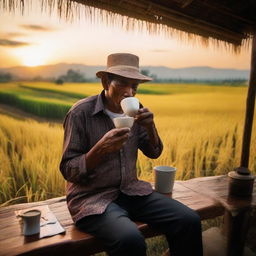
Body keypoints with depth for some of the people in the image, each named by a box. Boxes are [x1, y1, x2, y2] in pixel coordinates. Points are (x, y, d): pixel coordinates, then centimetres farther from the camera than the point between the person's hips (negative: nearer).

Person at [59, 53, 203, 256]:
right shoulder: (81, 113, -14)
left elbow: (154, 153, 9)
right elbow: (68, 171, -13)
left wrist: (150, 127, -11)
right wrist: (100, 148, -30)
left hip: (130, 190, 5)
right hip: (92, 197, -5)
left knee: (189, 221, -11)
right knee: (131, 240, -33)